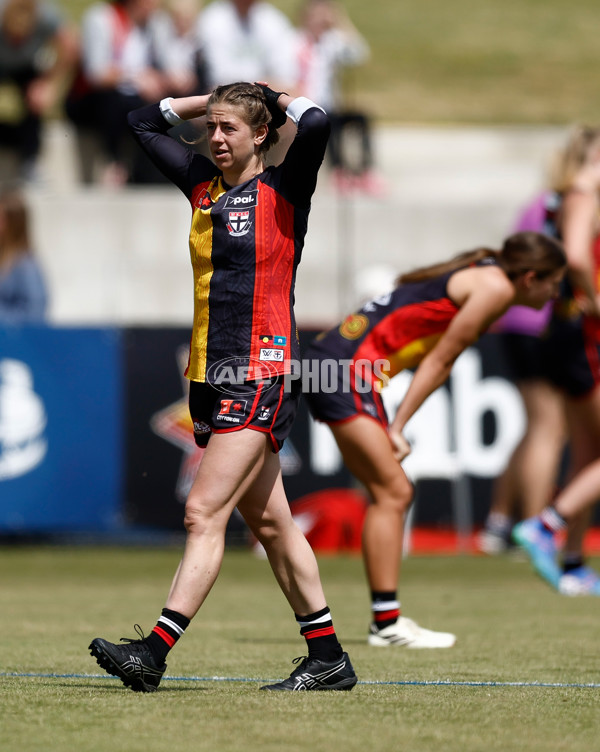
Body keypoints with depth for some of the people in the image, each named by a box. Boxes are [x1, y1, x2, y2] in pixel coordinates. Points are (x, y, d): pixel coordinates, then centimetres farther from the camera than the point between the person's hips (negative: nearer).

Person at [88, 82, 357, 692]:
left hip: (259, 375, -8)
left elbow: (315, 125, -22)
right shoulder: (203, 184, 13)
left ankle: (155, 652, -21)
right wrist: (211, 100, 17)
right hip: (209, 376, 8)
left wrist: (277, 100, -3)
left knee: (204, 514, -15)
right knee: (268, 522, 10)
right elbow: (144, 123, 25)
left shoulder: (283, 190, -5)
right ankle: (327, 659, 15)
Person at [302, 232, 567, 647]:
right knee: (393, 492, -9)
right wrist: (398, 426, -8)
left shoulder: (480, 277, 20)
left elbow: (436, 360, 14)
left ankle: (387, 618, 10)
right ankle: (387, 622, -10)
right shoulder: (495, 287, -8)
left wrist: (396, 427, 5)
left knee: (392, 493, 10)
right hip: (347, 366, -10)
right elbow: (439, 360, -10)